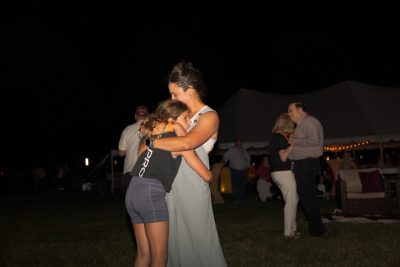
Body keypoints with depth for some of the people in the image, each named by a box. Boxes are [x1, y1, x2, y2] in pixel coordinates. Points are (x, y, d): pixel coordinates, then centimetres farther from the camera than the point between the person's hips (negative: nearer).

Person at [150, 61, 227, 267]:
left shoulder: (209, 117, -7)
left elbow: (185, 143, -24)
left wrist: (151, 142, -15)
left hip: (192, 187, -6)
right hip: (171, 185, 6)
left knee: (198, 238, 2)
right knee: (175, 238, 9)